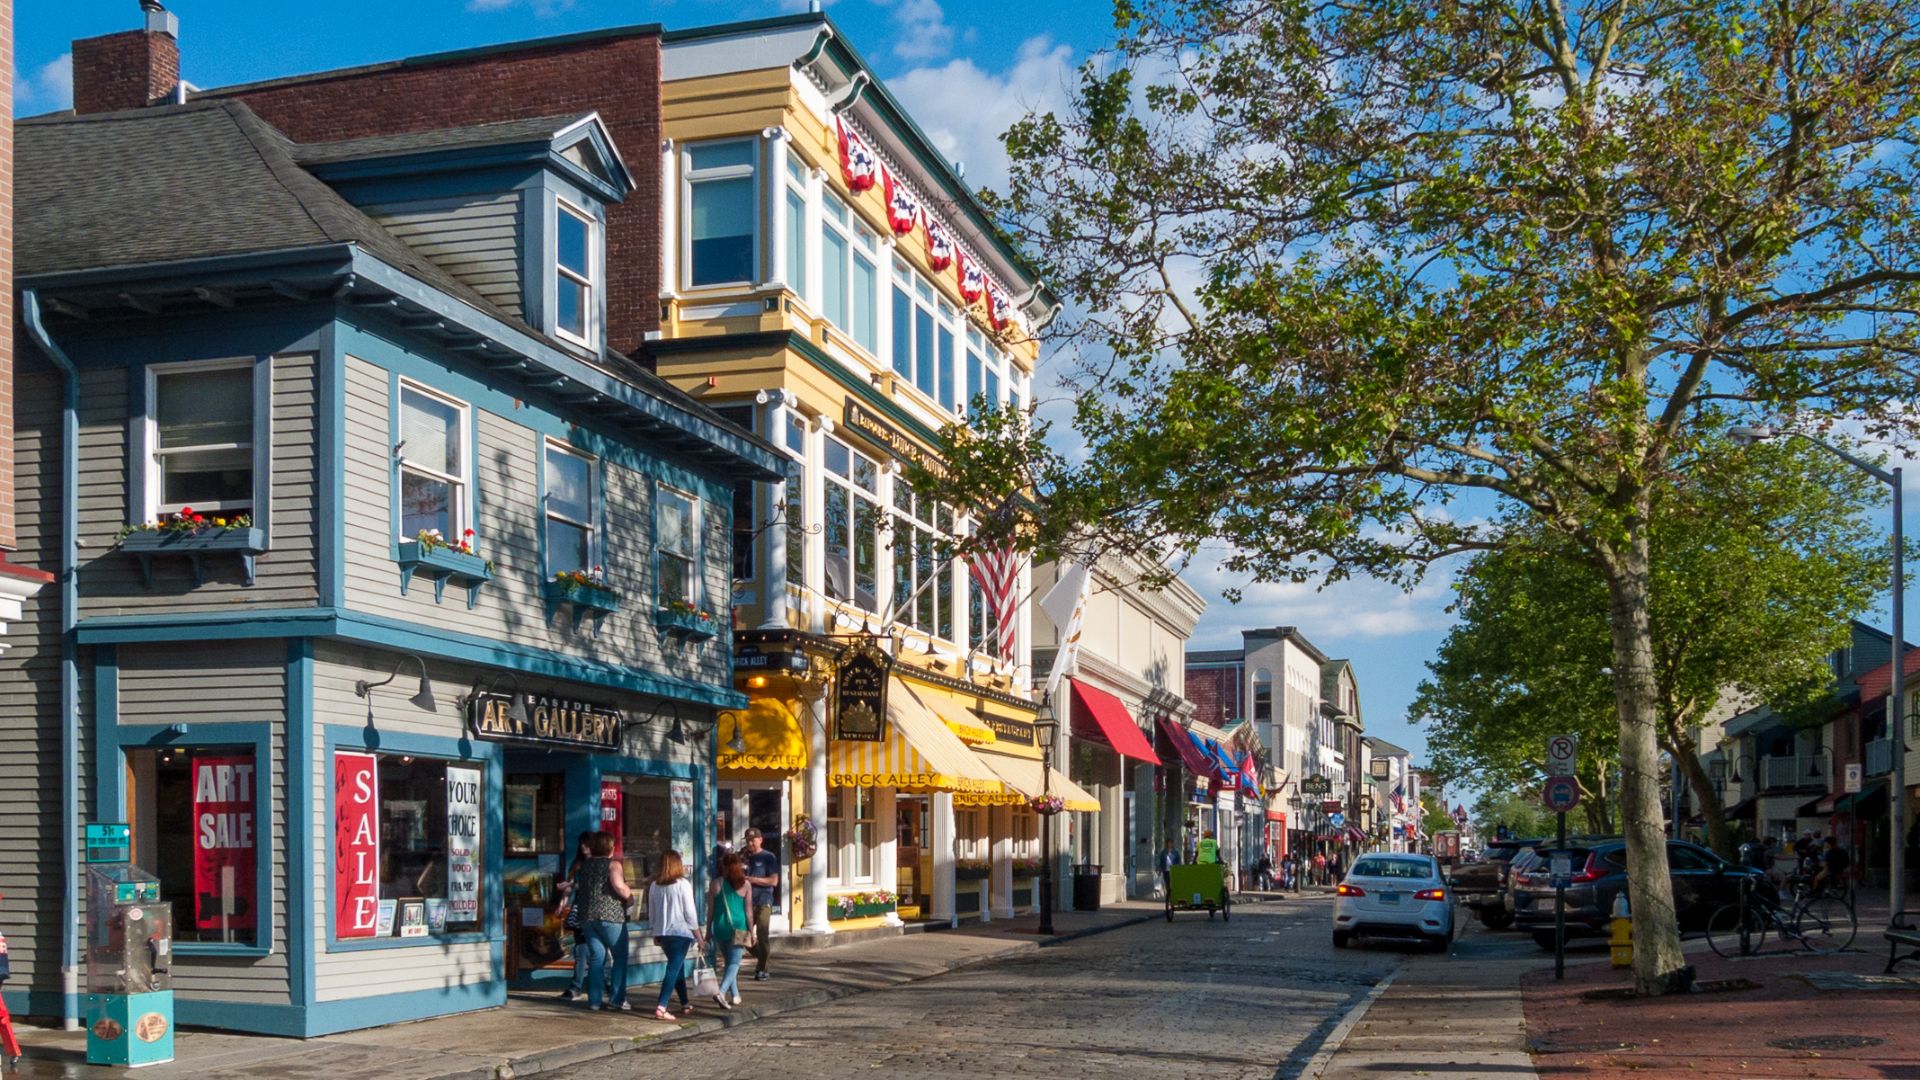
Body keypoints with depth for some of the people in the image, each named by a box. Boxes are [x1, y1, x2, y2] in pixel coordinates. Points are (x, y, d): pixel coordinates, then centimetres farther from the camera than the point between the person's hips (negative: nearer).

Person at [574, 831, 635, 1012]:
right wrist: (629, 896, -3)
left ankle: (594, 1000, 5)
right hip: (610, 916, -6)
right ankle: (619, 999, -1)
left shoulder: (585, 865, 12)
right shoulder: (613, 864, -8)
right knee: (620, 957, 4)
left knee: (596, 958, 9)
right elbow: (619, 886, -22)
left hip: (587, 917, 6)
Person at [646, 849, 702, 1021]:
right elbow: (690, 912, -9)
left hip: (662, 933, 6)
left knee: (677, 966, 19)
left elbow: (651, 912, 11)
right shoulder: (683, 884, -10)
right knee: (674, 969, -7)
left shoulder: (654, 886, 4)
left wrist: (656, 933, 23)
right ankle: (661, 1007, -19)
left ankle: (685, 1004, 28)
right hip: (681, 932, -6)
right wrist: (698, 934, 0)